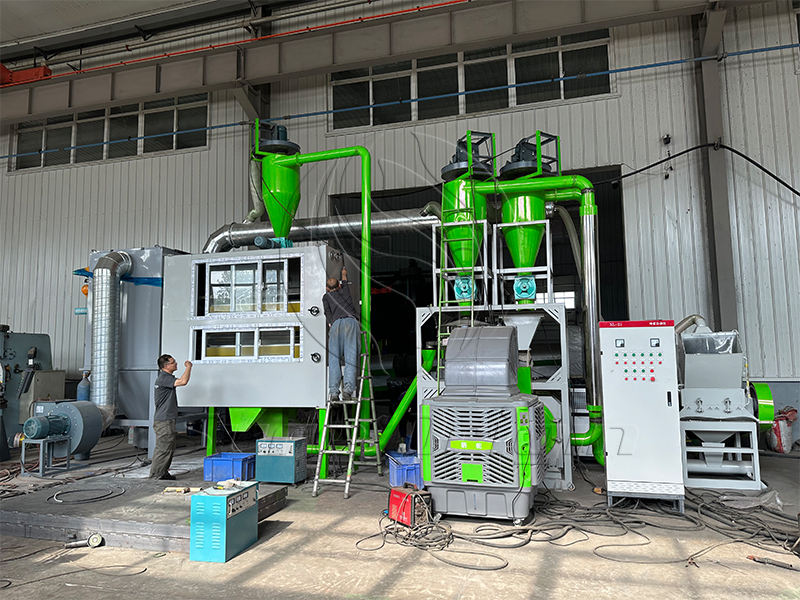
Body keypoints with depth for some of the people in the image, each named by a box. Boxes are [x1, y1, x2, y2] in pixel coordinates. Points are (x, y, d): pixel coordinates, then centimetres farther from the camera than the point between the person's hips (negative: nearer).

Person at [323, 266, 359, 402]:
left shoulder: (326, 297, 26)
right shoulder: (344, 291, 33)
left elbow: (327, 312, 8)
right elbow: (345, 282, 57)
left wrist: (331, 324, 6)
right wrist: (344, 274, 75)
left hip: (336, 324, 0)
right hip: (351, 321, 1)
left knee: (334, 359, -5)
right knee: (351, 357, -10)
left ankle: (334, 391, -18)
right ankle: (348, 388, -26)